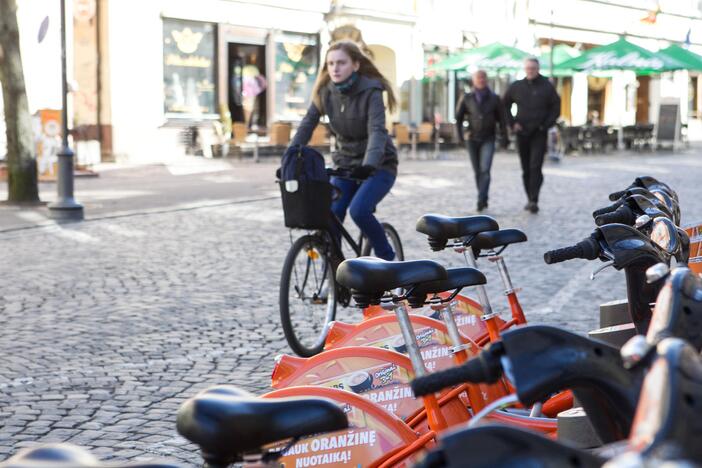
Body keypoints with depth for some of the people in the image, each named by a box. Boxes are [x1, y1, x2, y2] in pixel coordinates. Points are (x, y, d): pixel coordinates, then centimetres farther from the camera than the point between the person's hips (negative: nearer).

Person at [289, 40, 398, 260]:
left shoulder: (370, 92, -19)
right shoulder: (325, 91, -5)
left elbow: (377, 131, -31)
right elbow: (307, 125, -8)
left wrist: (369, 164, -49)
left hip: (378, 166, -5)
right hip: (345, 163, 5)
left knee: (358, 210, -26)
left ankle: (388, 259, -2)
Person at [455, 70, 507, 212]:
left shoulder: (494, 98, 1)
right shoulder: (466, 98, 3)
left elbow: (501, 119, 4)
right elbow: (458, 117, 5)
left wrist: (504, 137, -1)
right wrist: (459, 134, -8)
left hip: (488, 139, -2)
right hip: (472, 139, 2)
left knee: (485, 169, -16)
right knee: (477, 171, 8)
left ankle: (481, 200, -21)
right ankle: (484, 199, 21)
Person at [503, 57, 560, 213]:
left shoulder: (547, 87, 0)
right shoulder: (516, 86, 6)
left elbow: (556, 107, 4)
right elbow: (505, 105, 16)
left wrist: (546, 125, -7)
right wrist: (512, 123, 4)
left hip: (539, 134, -3)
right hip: (522, 134, 3)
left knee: (535, 167, -14)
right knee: (526, 169, 7)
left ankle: (534, 200, -18)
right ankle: (530, 199, 17)